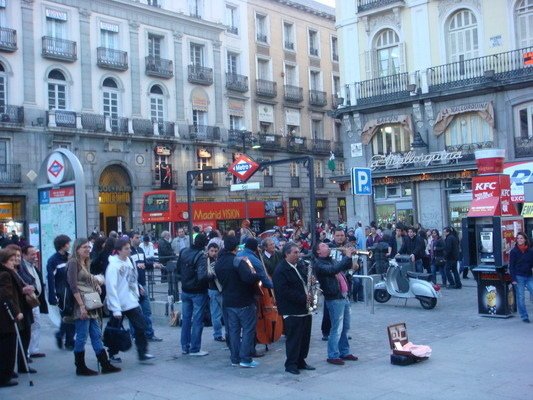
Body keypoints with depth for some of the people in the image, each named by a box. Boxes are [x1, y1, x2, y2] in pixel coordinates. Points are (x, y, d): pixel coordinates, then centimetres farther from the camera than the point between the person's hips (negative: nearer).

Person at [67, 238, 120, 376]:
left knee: (97, 335, 8)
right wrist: (81, 305, -21)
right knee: (82, 337, -2)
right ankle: (81, 368, 9)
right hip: (81, 305, -9)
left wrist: (96, 282, 4)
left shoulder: (85, 263, 18)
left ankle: (105, 365, 10)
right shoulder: (73, 262, -8)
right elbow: (73, 286, -17)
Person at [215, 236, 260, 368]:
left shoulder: (218, 263, 7)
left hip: (228, 301, 7)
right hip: (244, 301, -7)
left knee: (233, 330, 13)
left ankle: (235, 359, 17)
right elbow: (248, 278, -30)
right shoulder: (238, 261, -18)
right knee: (248, 329, 2)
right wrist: (258, 276, -13)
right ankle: (245, 359, 1)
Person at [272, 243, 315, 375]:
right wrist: (303, 298, -21)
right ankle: (290, 364, 9)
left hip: (305, 309, 8)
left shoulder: (301, 267, 14)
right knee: (293, 338, -2)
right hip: (292, 311, -8)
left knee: (305, 338, 13)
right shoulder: (280, 271, -13)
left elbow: (306, 282, 24)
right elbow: (284, 291, -21)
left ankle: (301, 361, 25)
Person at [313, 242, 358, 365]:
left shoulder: (331, 260, 15)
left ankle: (344, 352, 24)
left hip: (344, 297, 9)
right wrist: (347, 256, -21)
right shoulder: (319, 264, -11)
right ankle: (333, 356, 0)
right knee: (337, 328, -8)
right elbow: (333, 270, -27)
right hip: (334, 299, -9)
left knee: (345, 327, 14)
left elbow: (347, 267, 24)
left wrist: (349, 256, 5)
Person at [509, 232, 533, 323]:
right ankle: (524, 316, 11)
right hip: (519, 277, -3)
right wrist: (513, 279, -10)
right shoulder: (514, 251, -2)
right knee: (520, 298, 1)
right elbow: (511, 266, -4)